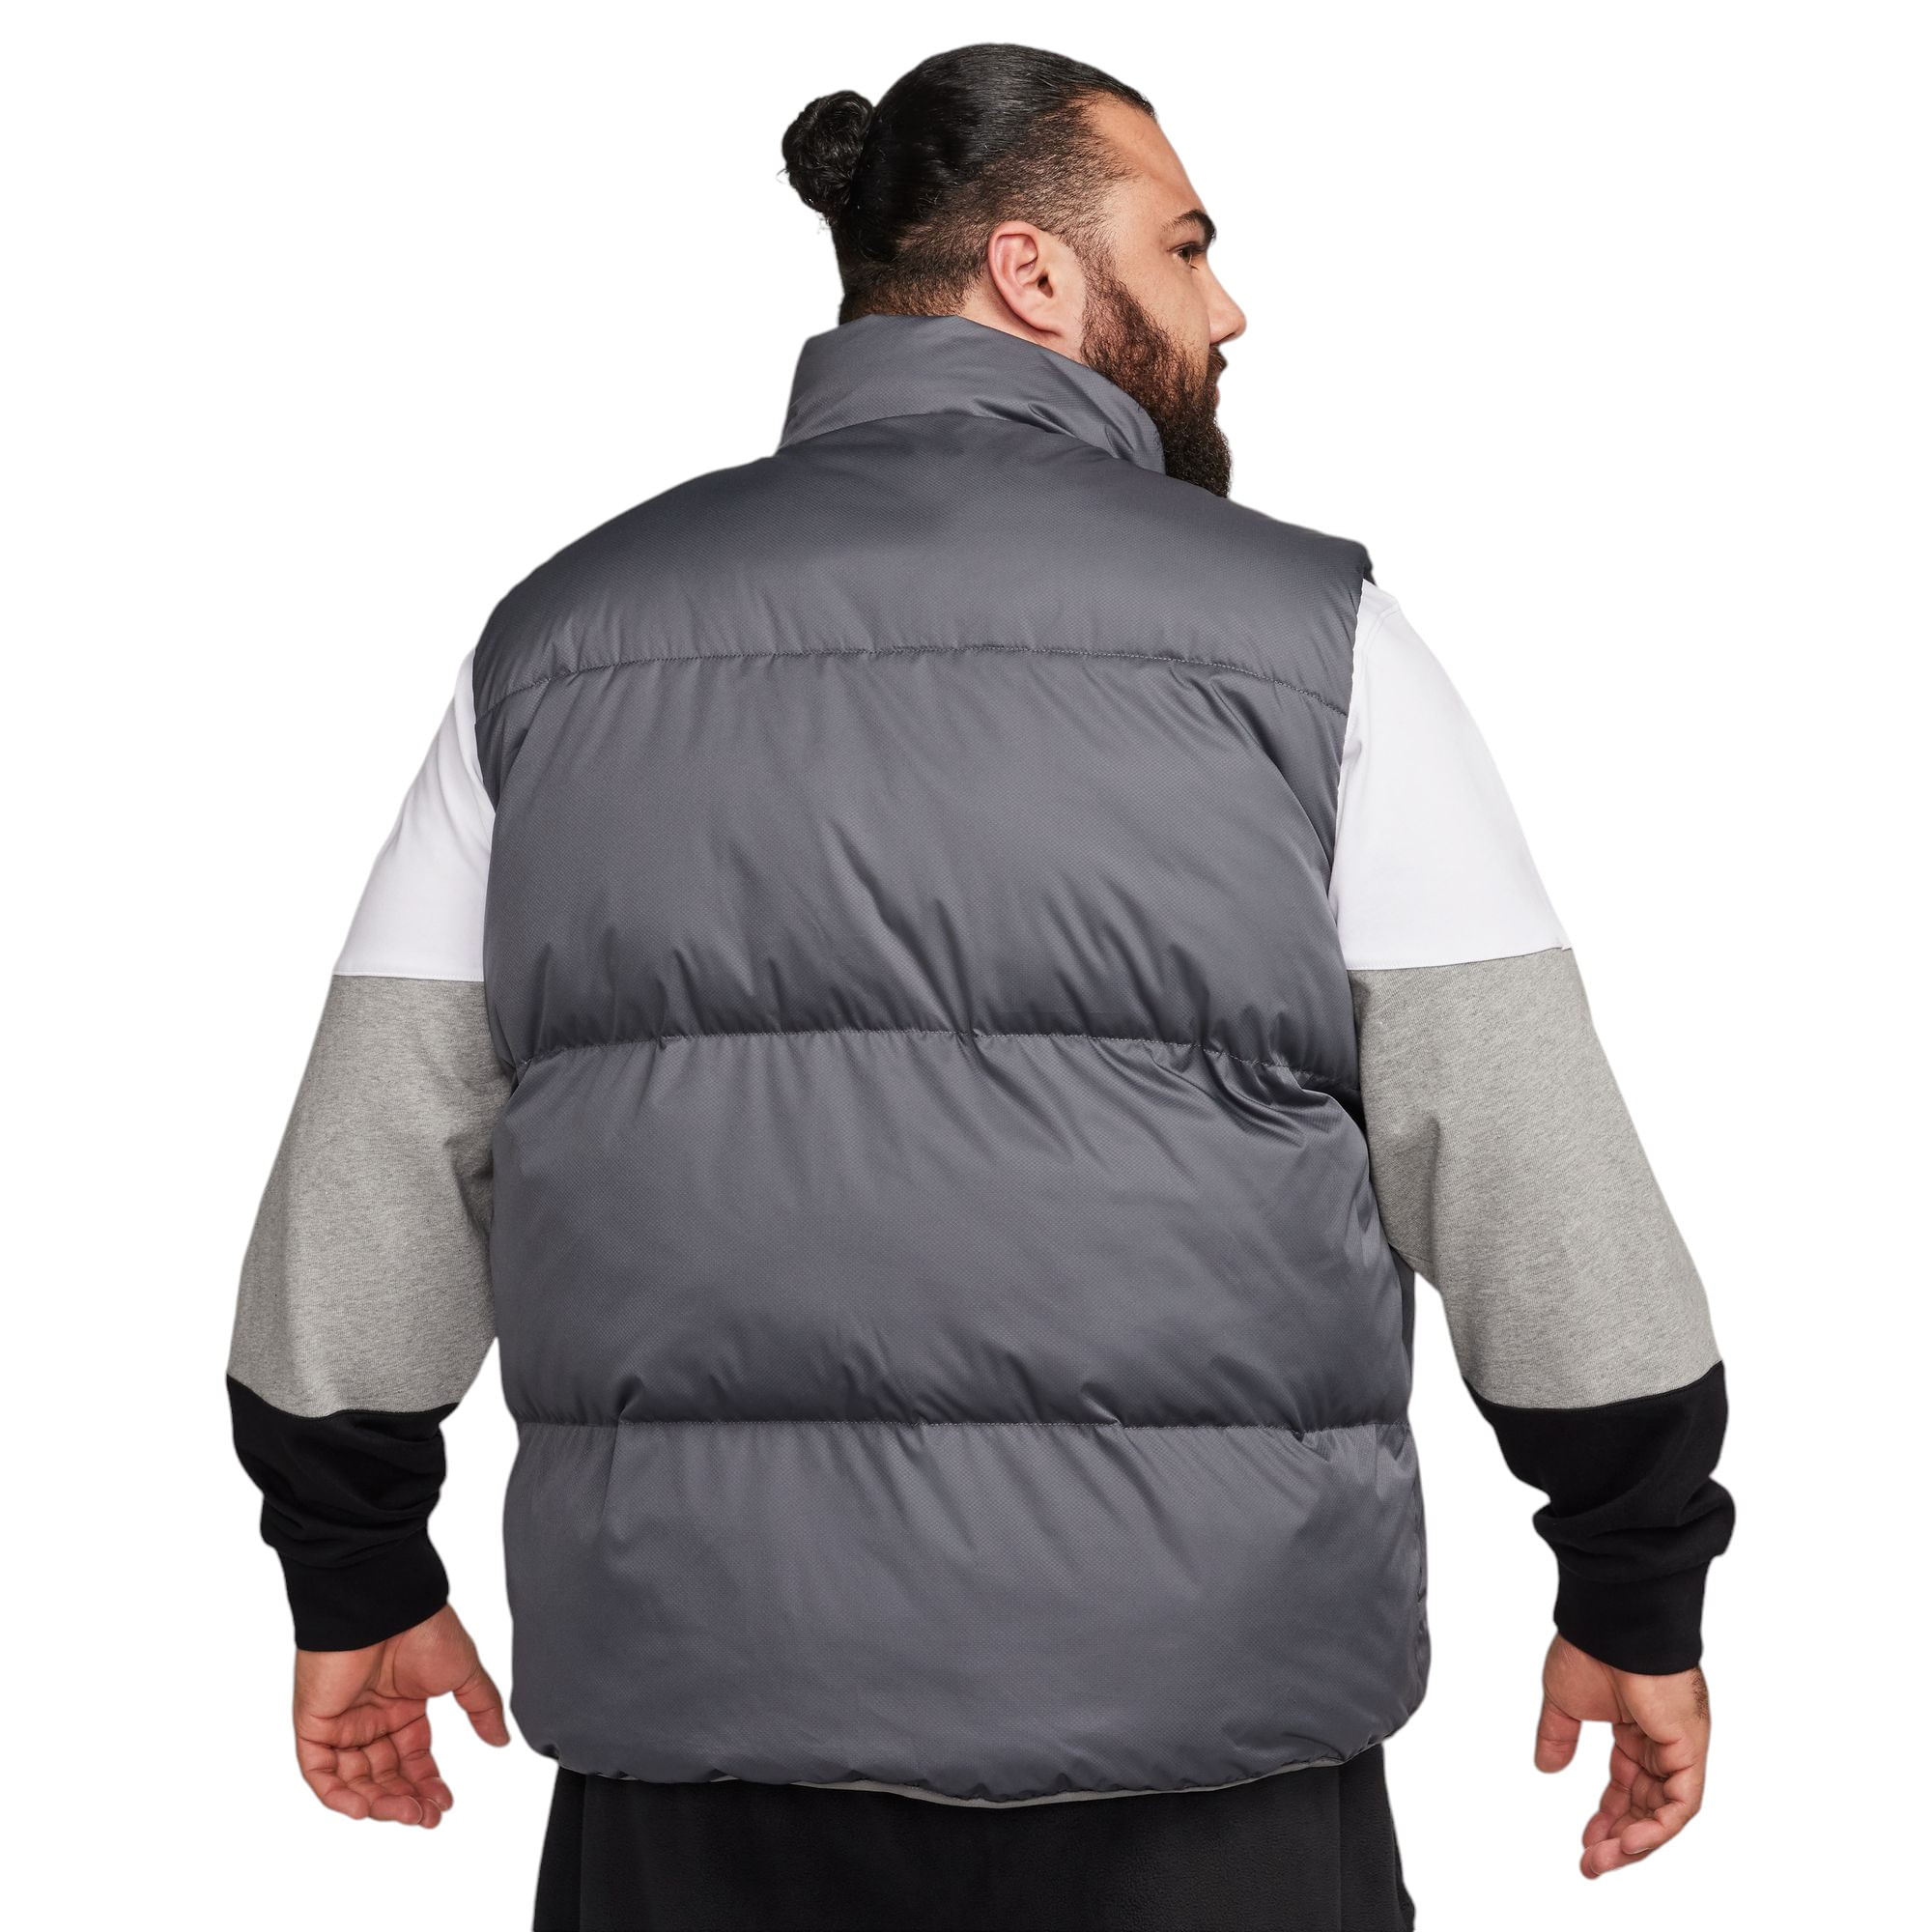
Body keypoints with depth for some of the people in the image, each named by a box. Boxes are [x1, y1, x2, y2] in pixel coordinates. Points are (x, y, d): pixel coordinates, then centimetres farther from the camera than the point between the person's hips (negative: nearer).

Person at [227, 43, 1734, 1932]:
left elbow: (372, 1175, 8)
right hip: (1199, 1769, -2)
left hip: (702, 1736, 3)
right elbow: (1538, 1183, -4)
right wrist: (1639, 1600, 9)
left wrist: (354, 1582, 20)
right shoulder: (1304, 635, -3)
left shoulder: (560, 635, 6)